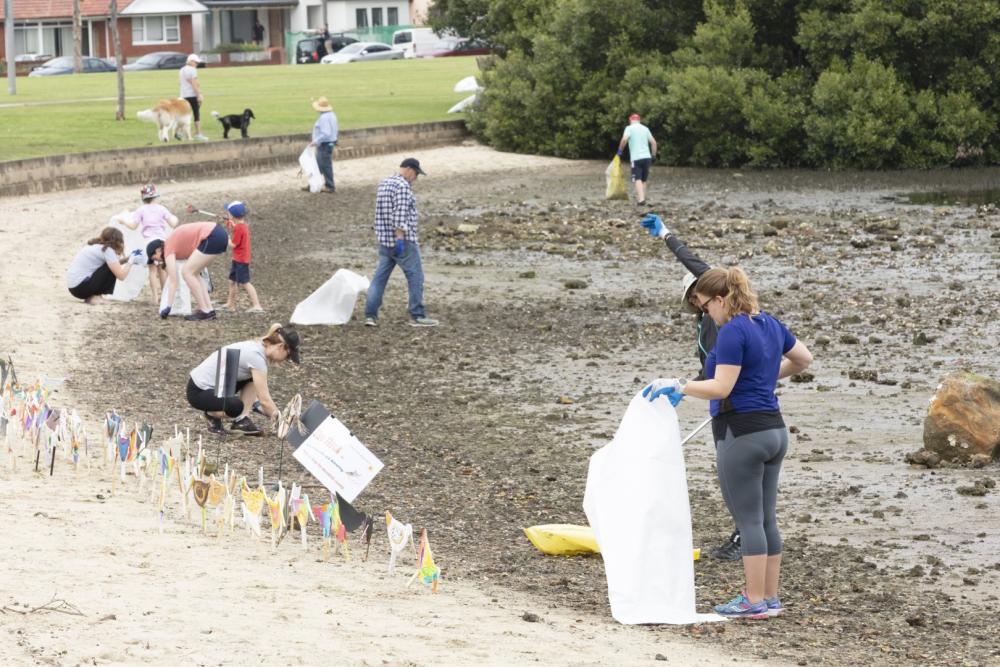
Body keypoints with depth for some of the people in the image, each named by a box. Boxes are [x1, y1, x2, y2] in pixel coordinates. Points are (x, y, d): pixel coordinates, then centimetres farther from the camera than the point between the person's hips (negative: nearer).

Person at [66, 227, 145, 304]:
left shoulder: (95, 246, 15)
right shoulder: (107, 250, -12)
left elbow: (115, 263, 29)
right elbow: (121, 276, -15)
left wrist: (128, 259, 16)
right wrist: (131, 261, 0)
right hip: (80, 287, -9)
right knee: (112, 268, -7)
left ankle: (90, 296, 9)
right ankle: (95, 297, -3)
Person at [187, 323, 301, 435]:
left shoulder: (257, 346, 6)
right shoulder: (257, 356, -22)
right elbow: (265, 400, -22)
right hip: (198, 391, -10)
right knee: (236, 406, -35)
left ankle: (242, 420, -1)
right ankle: (212, 415, -3)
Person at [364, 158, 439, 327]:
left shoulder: (383, 184, 15)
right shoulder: (402, 186, -14)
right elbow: (400, 216, -22)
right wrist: (400, 239, -23)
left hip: (384, 241, 9)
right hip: (404, 241, -9)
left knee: (380, 277, 7)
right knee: (415, 277, -1)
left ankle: (370, 315, 3)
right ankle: (417, 316, 0)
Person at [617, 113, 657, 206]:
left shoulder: (629, 128, 0)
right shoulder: (645, 128, 14)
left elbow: (624, 139, -17)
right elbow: (653, 142, 12)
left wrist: (620, 150, -4)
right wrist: (653, 155, 18)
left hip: (636, 158, -5)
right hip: (647, 157, 5)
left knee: (638, 180, -11)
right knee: (643, 180, 16)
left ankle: (641, 199, -27)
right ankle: (642, 198, 18)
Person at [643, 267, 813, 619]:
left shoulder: (733, 332, -16)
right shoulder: (769, 324, 11)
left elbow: (721, 387, -21)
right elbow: (804, 359, 24)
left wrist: (677, 386, -13)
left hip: (742, 434, -9)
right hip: (773, 430, 9)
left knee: (748, 520, -4)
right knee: (766, 518, 12)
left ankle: (755, 601, -1)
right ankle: (770, 598, 15)